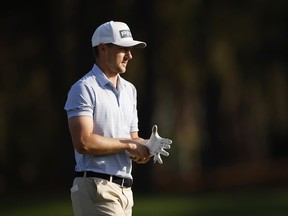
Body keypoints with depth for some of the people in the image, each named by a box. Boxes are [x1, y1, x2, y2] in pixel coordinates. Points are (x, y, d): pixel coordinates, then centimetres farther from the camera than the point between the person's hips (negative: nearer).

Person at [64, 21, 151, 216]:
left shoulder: (129, 89, 19)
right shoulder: (84, 89, -8)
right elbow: (83, 142, -18)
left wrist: (145, 147, -1)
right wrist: (129, 144, -11)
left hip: (125, 190, 8)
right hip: (96, 189, -8)